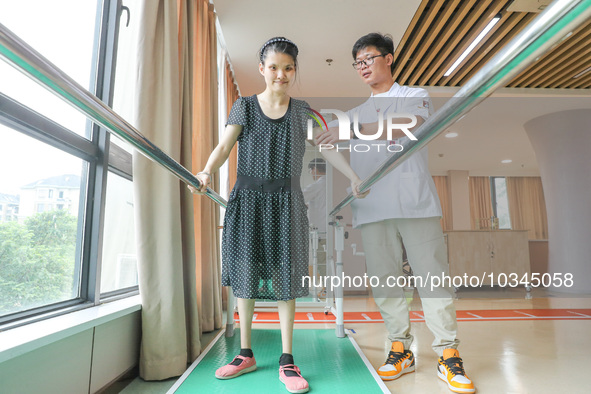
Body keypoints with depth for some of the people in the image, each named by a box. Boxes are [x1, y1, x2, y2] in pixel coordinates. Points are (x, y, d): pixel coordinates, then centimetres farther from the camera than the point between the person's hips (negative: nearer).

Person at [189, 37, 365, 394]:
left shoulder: (303, 111, 10)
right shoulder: (244, 107, 7)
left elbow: (328, 148, 5)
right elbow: (224, 146, -4)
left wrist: (354, 177, -8)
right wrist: (207, 172, -23)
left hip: (286, 202, 0)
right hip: (247, 200, 1)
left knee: (286, 279, 0)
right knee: (245, 275, 6)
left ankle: (287, 361, 14)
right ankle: (246, 354, 24)